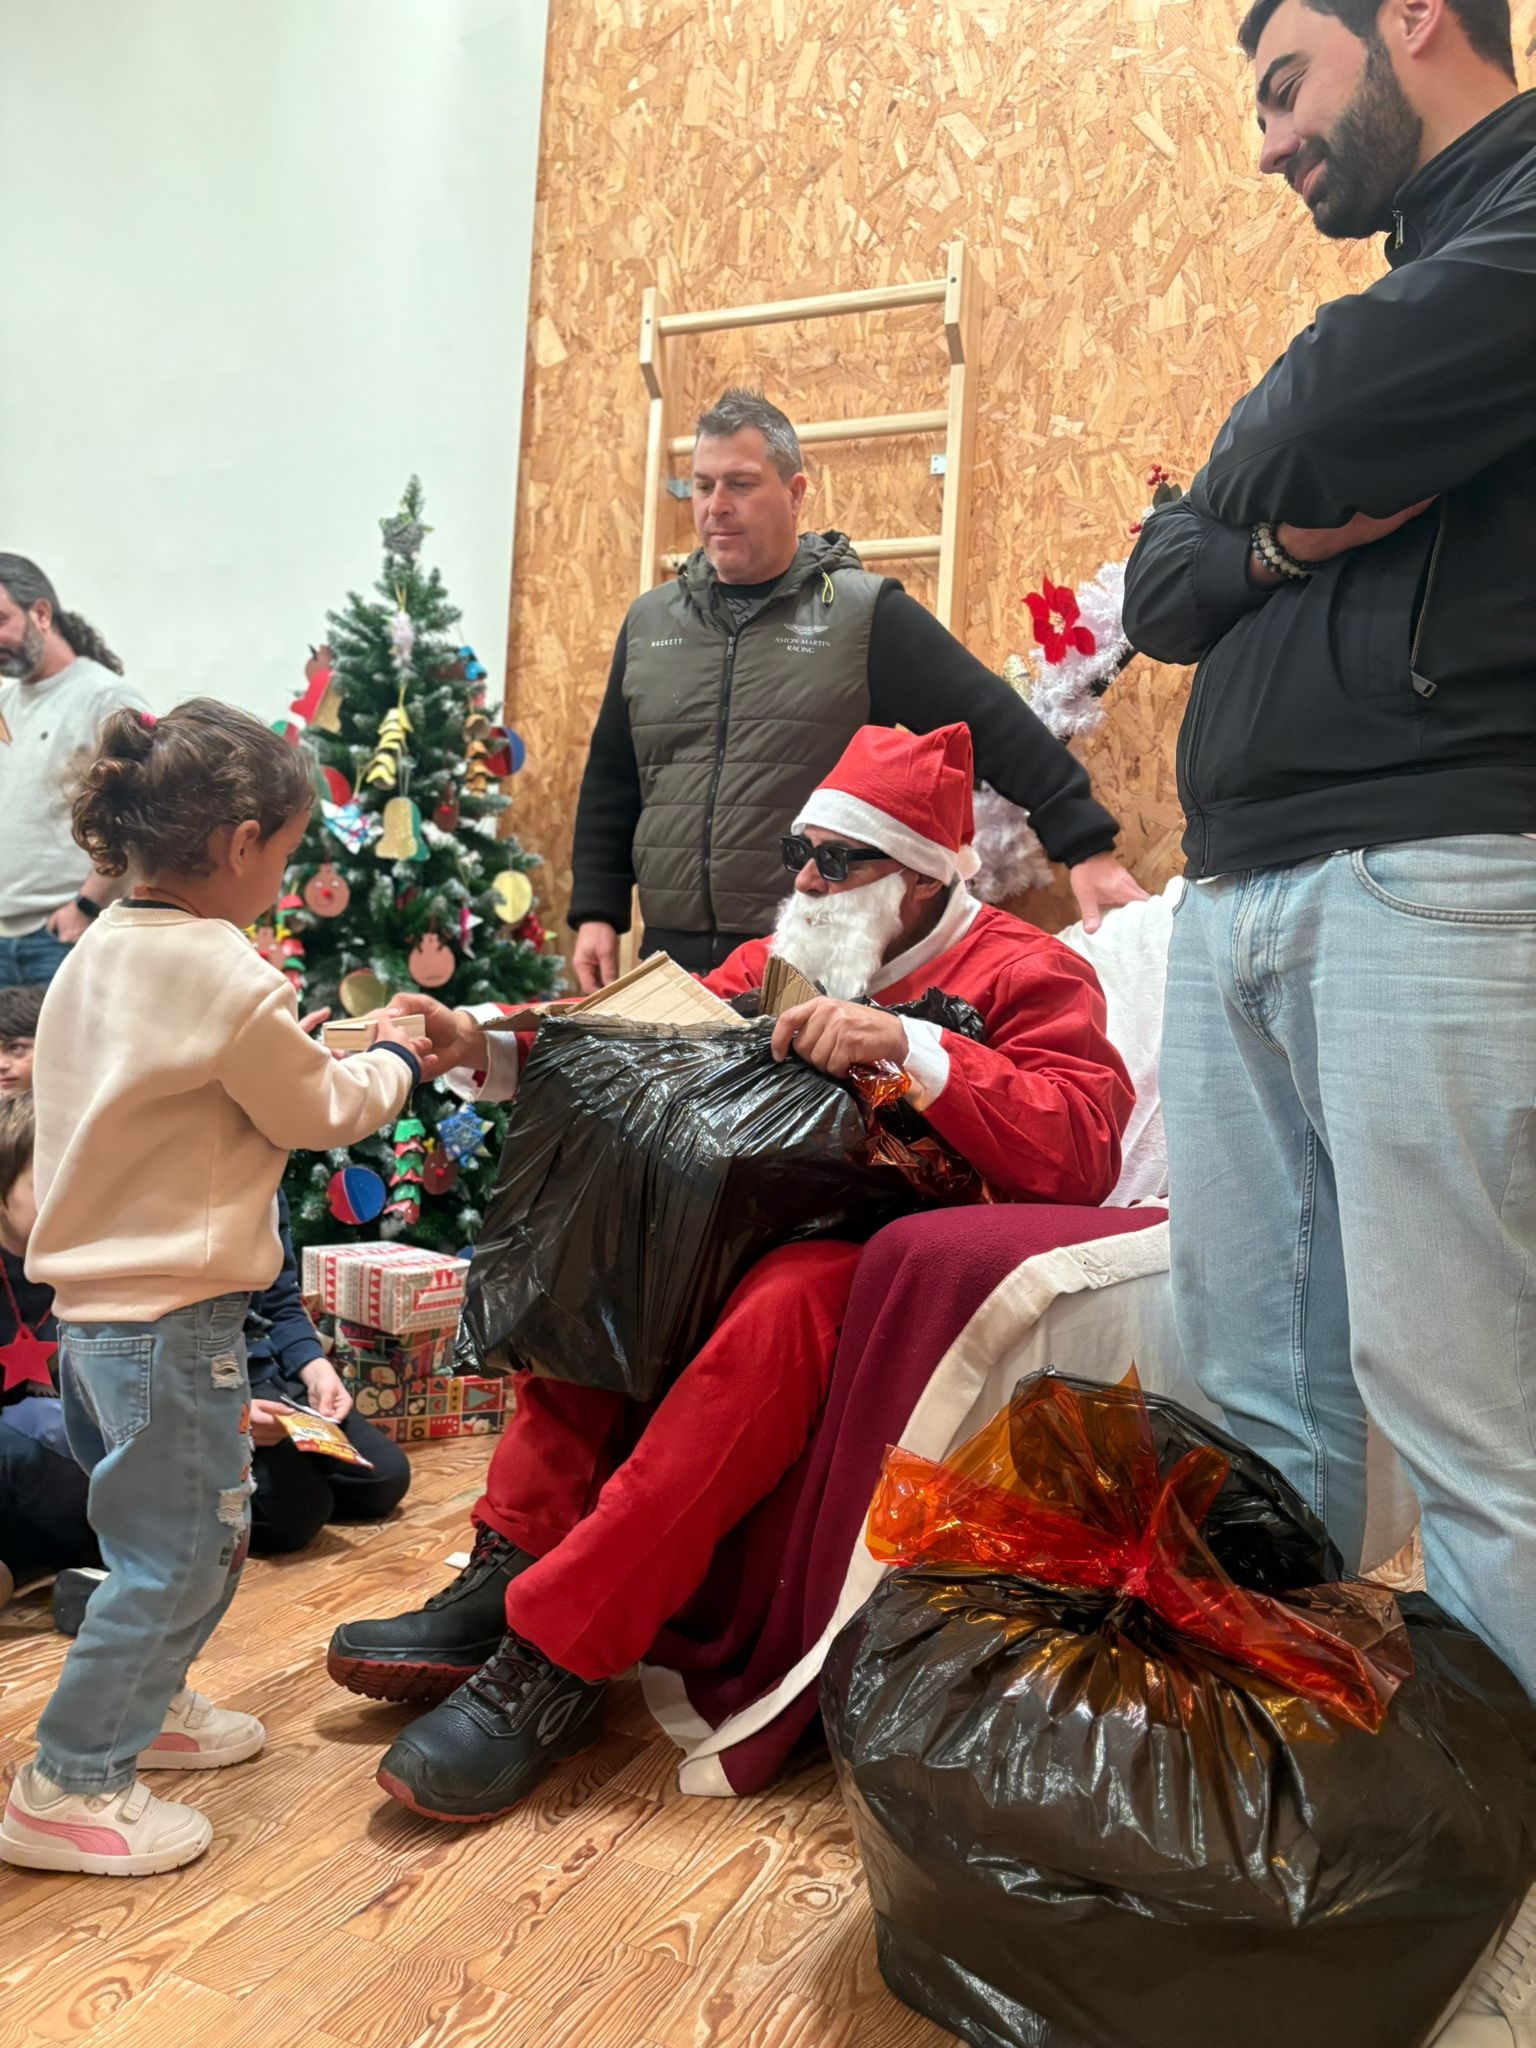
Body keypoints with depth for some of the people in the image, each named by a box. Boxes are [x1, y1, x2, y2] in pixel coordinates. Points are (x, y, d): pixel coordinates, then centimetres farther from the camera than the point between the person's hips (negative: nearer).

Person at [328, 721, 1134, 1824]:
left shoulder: (1025, 974, -3)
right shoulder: (779, 960, 15)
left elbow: (1084, 1146, -20)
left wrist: (912, 1048, -28)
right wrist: (491, 1052, -3)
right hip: (773, 1229, 7)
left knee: (786, 1303, -36)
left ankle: (553, 1659, -31)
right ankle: (513, 1571, -16)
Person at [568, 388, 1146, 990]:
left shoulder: (866, 616, -3)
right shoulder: (649, 620, 11)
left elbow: (993, 724, -7)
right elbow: (610, 783, 17)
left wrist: (1085, 845, -12)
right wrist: (597, 912, 12)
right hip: (675, 956, 4)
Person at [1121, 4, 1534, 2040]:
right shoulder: (1351, 315, 28)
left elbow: (1336, 427, -14)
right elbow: (1158, 583, 19)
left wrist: (1258, 479, 7)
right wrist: (1271, 537, -1)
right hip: (1240, 896, 8)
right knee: (1251, 1385, 8)